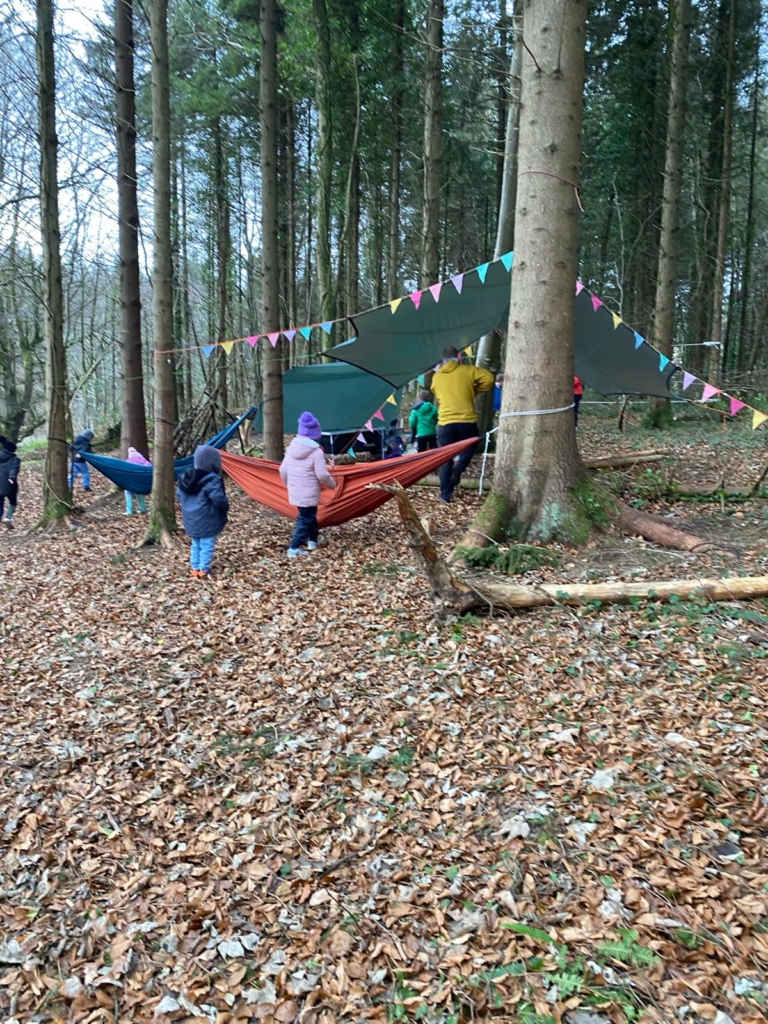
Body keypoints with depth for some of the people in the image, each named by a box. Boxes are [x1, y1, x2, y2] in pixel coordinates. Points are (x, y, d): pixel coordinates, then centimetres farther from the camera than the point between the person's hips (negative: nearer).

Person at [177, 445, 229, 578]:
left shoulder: (185, 477, 4)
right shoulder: (211, 480, -21)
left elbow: (180, 496, 14)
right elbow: (219, 499, -24)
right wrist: (226, 507, -4)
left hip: (191, 521, 8)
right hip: (207, 522, -7)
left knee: (196, 545, 20)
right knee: (207, 546, 3)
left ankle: (195, 568, 25)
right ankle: (203, 570, 7)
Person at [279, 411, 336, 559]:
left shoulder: (292, 447, 2)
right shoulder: (316, 451, -18)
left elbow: (283, 470, 8)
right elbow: (322, 475, -18)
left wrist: (289, 484, 24)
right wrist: (332, 484, 1)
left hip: (295, 492, 7)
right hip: (309, 493, -7)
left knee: (309, 515, 24)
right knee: (305, 519, 2)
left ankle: (313, 540, 36)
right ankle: (294, 548, -1)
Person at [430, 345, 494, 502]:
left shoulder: (436, 377, 11)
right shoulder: (467, 370, 3)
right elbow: (488, 378, -2)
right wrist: (475, 391, 11)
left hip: (445, 422, 2)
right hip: (467, 420, -1)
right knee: (470, 446, 24)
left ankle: (445, 493, 5)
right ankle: (459, 465, -6)